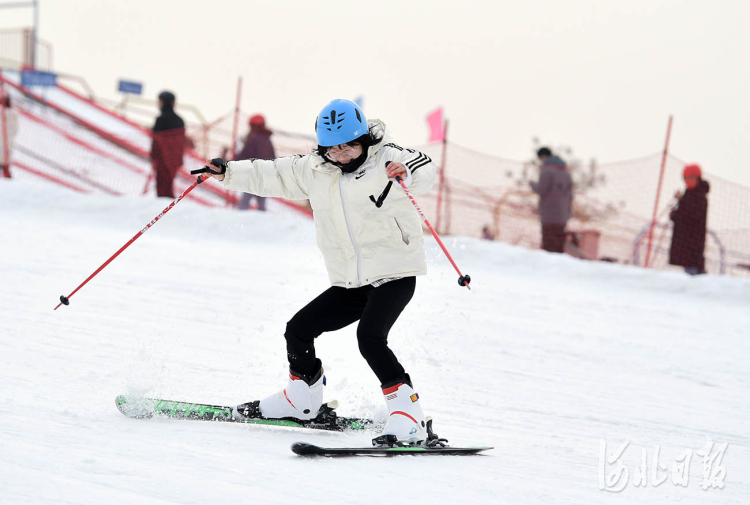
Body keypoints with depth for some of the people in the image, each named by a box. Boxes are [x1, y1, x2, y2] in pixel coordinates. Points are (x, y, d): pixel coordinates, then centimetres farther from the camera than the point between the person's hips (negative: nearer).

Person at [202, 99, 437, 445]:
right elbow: (273, 176, 19)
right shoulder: (314, 170, 8)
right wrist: (229, 172, 10)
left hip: (395, 274, -7)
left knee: (369, 337, -27)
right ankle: (302, 398, 32)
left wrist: (406, 171, -49)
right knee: (299, 329, 7)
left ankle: (408, 418, -27)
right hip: (350, 283, 7)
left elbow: (424, 170, -27)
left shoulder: (384, 159, -11)